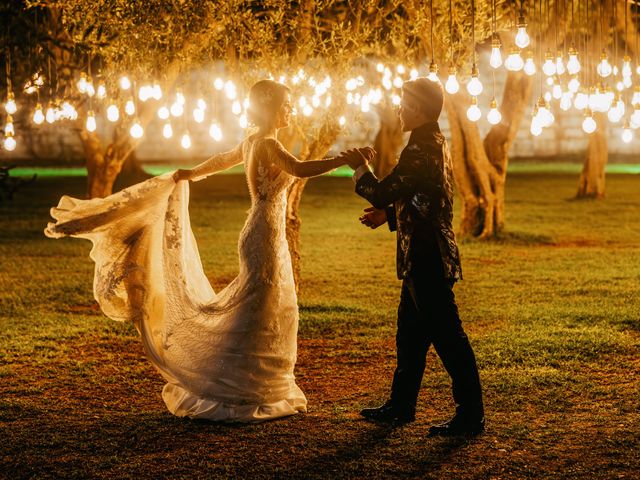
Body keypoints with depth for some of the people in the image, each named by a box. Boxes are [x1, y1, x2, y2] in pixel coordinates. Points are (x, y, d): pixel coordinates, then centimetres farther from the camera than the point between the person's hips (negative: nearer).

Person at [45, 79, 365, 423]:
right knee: (258, 317, -4)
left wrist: (191, 174, 43)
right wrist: (343, 160, -31)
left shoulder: (252, 143, 10)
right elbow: (301, 169, -32)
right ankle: (235, 397, 3)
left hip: (260, 236, 9)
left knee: (268, 314, 15)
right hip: (265, 238, -9)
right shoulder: (267, 145, -17)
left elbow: (221, 160, 27)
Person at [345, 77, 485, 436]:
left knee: (447, 337, -4)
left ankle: (471, 415, 2)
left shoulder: (420, 151, -19)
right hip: (424, 257, 11)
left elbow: (381, 192, -20)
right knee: (410, 333, 18)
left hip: (427, 259, -11)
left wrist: (361, 169, -2)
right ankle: (401, 405, 29)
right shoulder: (436, 144, 13)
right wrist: (388, 214, 16)